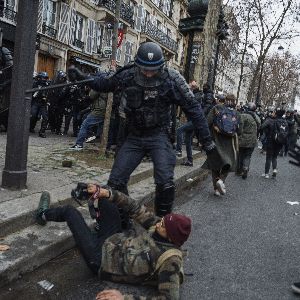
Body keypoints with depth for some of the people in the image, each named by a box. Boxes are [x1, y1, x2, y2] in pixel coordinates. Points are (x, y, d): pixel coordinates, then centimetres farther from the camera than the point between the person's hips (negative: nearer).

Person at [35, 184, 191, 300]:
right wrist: (106, 192, -19)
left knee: (70, 211, 2)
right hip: (114, 239, 6)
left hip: (101, 258, -6)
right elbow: (135, 208, -10)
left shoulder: (169, 260, -33)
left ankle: (44, 215, 37)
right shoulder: (160, 226, -13)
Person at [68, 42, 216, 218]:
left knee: (165, 183, -19)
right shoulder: (128, 75, -7)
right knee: (116, 181, 1)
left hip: (158, 135, -3)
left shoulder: (171, 79, -14)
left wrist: (207, 140, -5)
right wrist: (82, 77, 1)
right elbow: (105, 83, 14)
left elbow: (193, 108, -7)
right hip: (134, 137, 3)